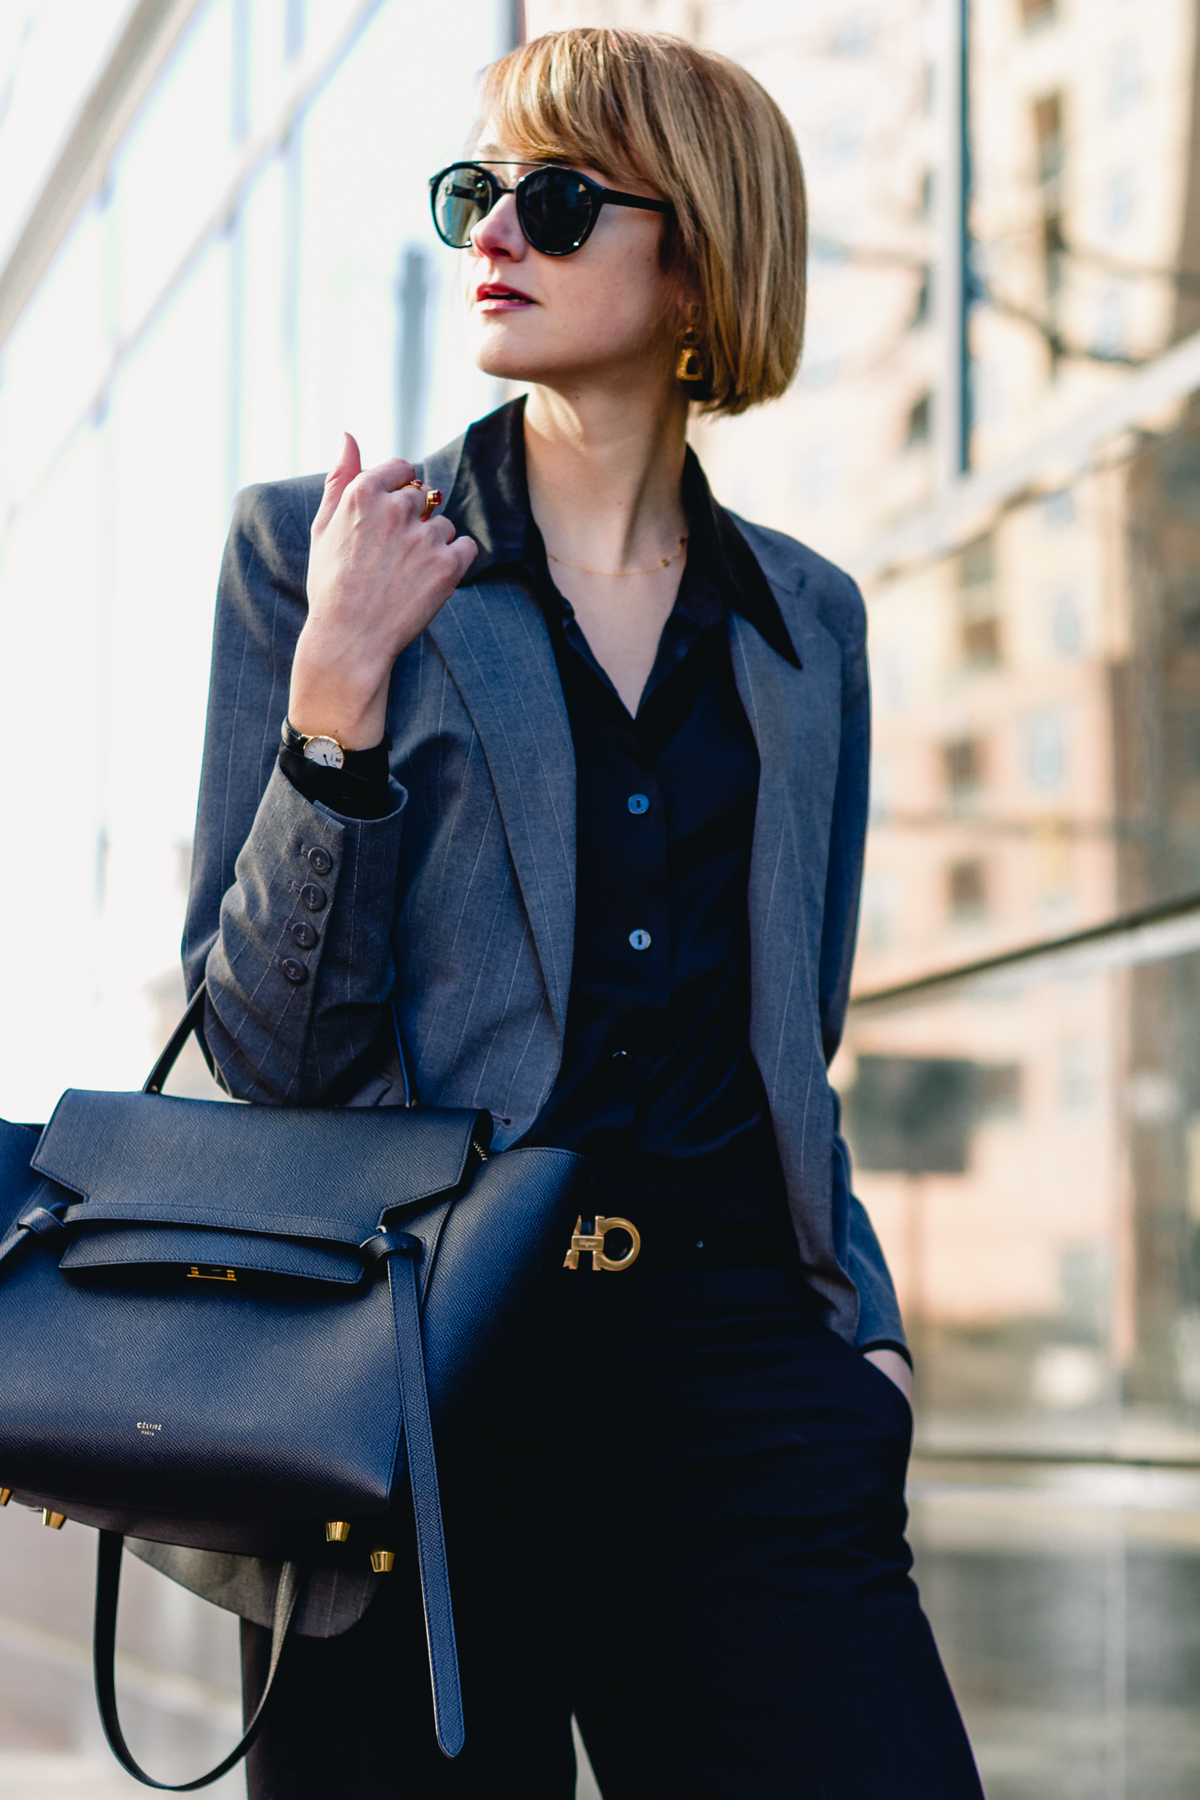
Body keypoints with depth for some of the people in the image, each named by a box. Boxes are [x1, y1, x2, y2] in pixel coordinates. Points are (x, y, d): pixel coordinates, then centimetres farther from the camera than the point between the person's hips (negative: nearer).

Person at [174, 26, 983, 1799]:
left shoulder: (805, 618, 15)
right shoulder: (315, 547, 5)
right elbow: (269, 1045, -1)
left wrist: (859, 1318, 8)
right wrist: (337, 690, -12)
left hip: (733, 1356, 2)